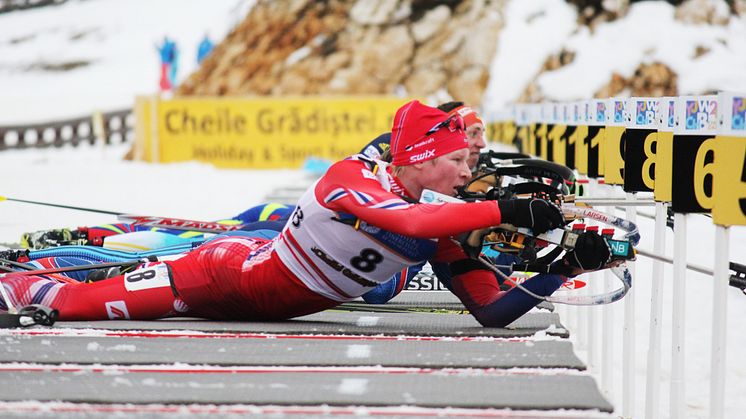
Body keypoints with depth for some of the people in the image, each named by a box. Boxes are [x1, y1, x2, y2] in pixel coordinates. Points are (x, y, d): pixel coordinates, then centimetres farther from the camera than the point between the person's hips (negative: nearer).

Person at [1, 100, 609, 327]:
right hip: (230, 277, -6)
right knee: (103, 297, 3)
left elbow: (493, 312, -10)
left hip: (268, 304, 6)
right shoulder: (352, 176, -26)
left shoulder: (439, 233, -7)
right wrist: (506, 211, -48)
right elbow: (408, 222, -47)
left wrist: (562, 269, -22)